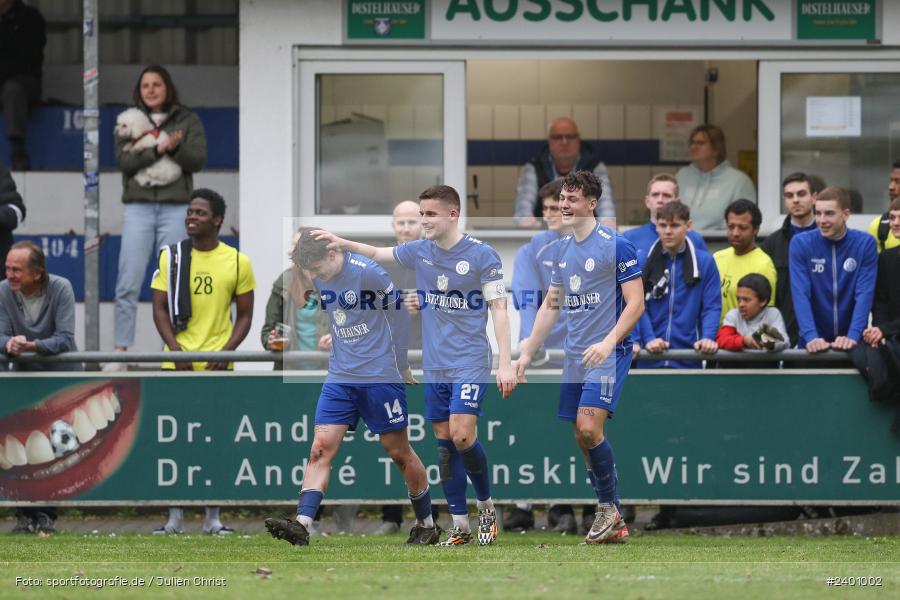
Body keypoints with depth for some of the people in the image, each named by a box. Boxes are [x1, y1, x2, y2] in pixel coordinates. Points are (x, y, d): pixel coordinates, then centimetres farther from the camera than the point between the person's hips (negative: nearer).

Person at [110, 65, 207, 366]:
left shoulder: (188, 121, 9)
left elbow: (198, 160, -1)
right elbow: (124, 161, -3)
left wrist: (175, 149, -20)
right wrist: (157, 149, -17)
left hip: (176, 208, 0)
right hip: (138, 207, 0)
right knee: (128, 283, -6)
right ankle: (120, 350, -5)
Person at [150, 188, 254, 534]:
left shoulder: (237, 262, 2)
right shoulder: (171, 257, 4)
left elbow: (245, 315, 6)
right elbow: (160, 308, 3)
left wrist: (227, 351, -10)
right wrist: (176, 349, -12)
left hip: (217, 365, -1)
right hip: (177, 364, 1)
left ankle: (213, 518, 9)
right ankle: (175, 516, 7)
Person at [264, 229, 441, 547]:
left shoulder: (368, 272, -15)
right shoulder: (322, 278, 5)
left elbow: (399, 313, -6)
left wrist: (401, 364, 0)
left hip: (380, 377, -6)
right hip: (340, 377, 6)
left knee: (399, 451, 4)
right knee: (321, 449, -8)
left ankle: (427, 525, 19)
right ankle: (302, 525, -18)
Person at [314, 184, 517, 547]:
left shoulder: (482, 255, -8)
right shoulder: (419, 252, 7)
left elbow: (498, 309, -8)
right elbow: (379, 254, 23)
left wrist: (506, 363, -12)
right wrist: (345, 244, 6)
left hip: (470, 364, -5)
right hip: (435, 367, 5)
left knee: (462, 435, -17)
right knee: (444, 442, 3)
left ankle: (486, 505, 6)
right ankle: (460, 524, 9)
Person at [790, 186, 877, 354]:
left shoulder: (865, 244, -3)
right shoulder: (800, 244, -3)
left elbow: (864, 294, -9)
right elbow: (800, 294, -10)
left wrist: (853, 336, -22)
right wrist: (811, 337, -23)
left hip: (852, 342, 0)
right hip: (814, 343, 0)